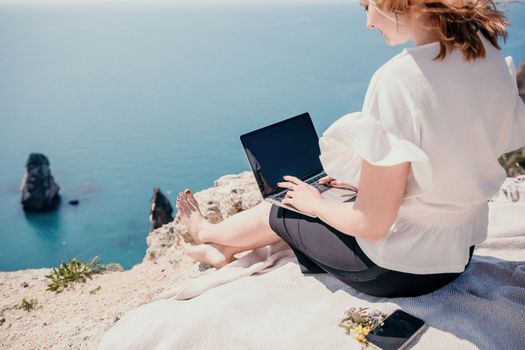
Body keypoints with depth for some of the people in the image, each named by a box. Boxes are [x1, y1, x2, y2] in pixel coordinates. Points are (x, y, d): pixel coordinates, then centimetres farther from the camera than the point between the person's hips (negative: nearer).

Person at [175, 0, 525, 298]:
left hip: (399, 267, -7)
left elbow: (371, 223, -24)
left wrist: (314, 203, -4)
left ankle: (207, 232, 50)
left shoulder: (398, 80, -29)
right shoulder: (493, 58, -4)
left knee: (278, 213, 18)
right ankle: (225, 248, 47)